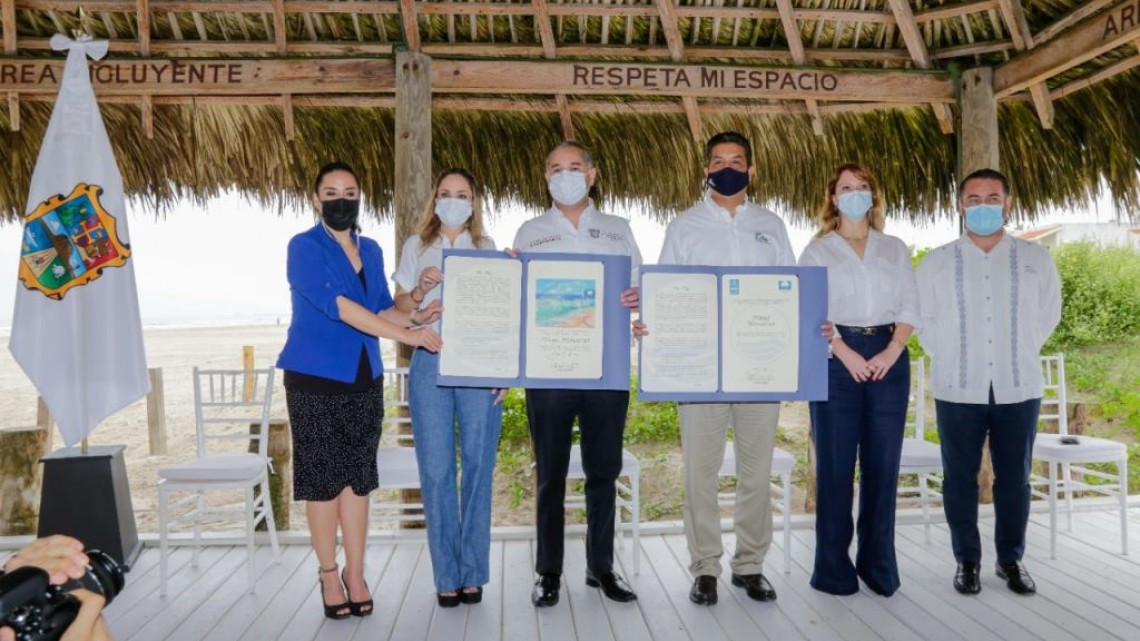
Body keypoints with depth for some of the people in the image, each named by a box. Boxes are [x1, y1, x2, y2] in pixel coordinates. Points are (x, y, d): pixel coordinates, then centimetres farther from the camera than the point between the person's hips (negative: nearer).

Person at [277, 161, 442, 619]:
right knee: (323, 478, 2)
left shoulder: (371, 250, 13)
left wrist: (415, 317, -9)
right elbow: (338, 305, -20)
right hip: (315, 378, -5)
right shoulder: (304, 247, -7)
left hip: (364, 379, 5)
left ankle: (355, 573, 18)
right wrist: (406, 336, -24)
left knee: (357, 477, 8)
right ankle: (329, 574, 16)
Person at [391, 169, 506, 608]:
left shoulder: (488, 249, 12)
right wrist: (420, 291, -10)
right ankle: (447, 575, 10)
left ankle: (472, 574, 12)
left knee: (478, 467, 0)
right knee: (436, 470, -1)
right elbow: (398, 308, 11)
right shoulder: (417, 247, 13)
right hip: (430, 363, 0)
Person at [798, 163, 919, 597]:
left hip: (889, 358, 3)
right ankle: (833, 568, 7)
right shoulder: (817, 251, 7)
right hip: (836, 359, -3)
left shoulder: (895, 249, 16)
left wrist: (892, 350, -8)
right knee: (835, 464, -2)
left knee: (883, 464, 4)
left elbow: (910, 307, 9)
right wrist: (847, 354, -14)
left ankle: (878, 563, 15)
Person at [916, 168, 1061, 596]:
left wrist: (1019, 353, 10)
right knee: (959, 477, 6)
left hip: (1018, 387, 1)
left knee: (1014, 477, 8)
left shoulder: (1035, 259, 5)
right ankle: (967, 560, 19)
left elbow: (1048, 314, 15)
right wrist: (950, 357, 5)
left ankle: (1011, 560, 24)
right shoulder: (936, 263, 3)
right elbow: (922, 319, 9)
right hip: (958, 389, -1)